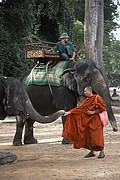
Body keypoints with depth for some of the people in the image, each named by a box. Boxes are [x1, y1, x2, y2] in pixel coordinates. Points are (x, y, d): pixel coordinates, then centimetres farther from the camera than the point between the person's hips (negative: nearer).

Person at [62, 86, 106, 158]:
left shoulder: (97, 97, -8)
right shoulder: (87, 101, 13)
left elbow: (103, 107, -9)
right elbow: (79, 108, 11)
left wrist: (93, 112, -13)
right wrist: (70, 112, 5)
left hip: (96, 119, -7)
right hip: (88, 120, 7)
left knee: (97, 135, -8)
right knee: (88, 136, 5)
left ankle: (102, 152, 0)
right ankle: (92, 152, 14)